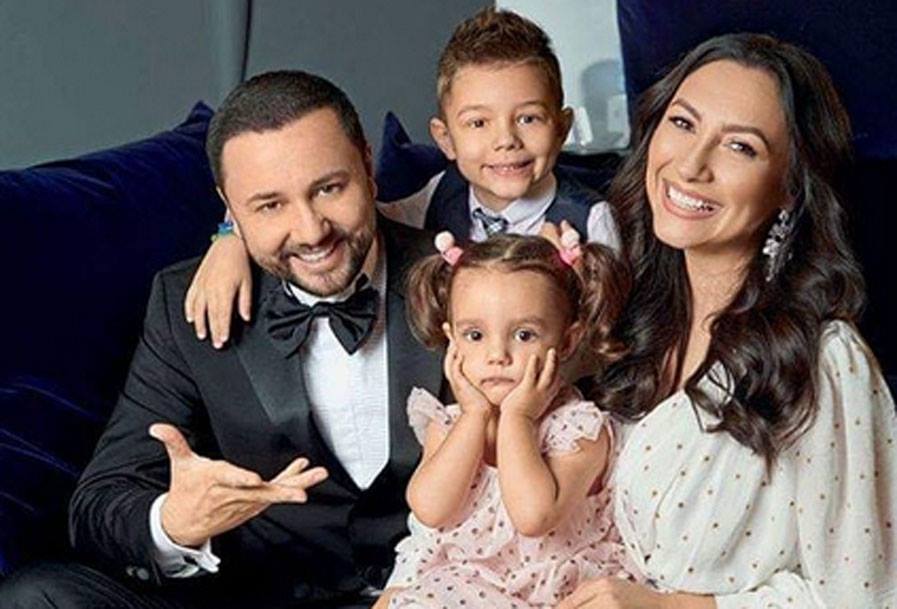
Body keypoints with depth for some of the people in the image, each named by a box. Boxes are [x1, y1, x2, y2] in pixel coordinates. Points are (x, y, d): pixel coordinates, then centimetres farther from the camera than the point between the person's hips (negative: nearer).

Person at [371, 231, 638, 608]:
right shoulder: (451, 421, 3)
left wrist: (516, 418, -18)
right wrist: (476, 415, -12)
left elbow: (533, 516, -25)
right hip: (455, 575, 4)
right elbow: (430, 510, -14)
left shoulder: (580, 427, -10)